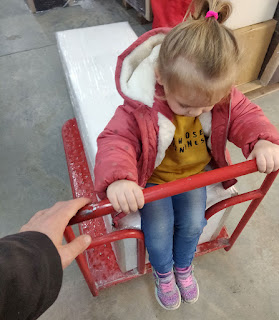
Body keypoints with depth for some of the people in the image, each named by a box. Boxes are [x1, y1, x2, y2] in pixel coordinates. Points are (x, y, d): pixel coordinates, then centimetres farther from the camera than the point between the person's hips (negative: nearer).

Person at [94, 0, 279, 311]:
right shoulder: (139, 108, -32)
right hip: (153, 177, -3)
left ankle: (183, 266, 39)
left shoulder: (222, 95, -18)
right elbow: (116, 140, -32)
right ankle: (163, 272, 32)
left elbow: (245, 115, -8)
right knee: (159, 229, -6)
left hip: (195, 172, 4)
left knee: (193, 223, 3)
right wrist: (117, 179, -53)